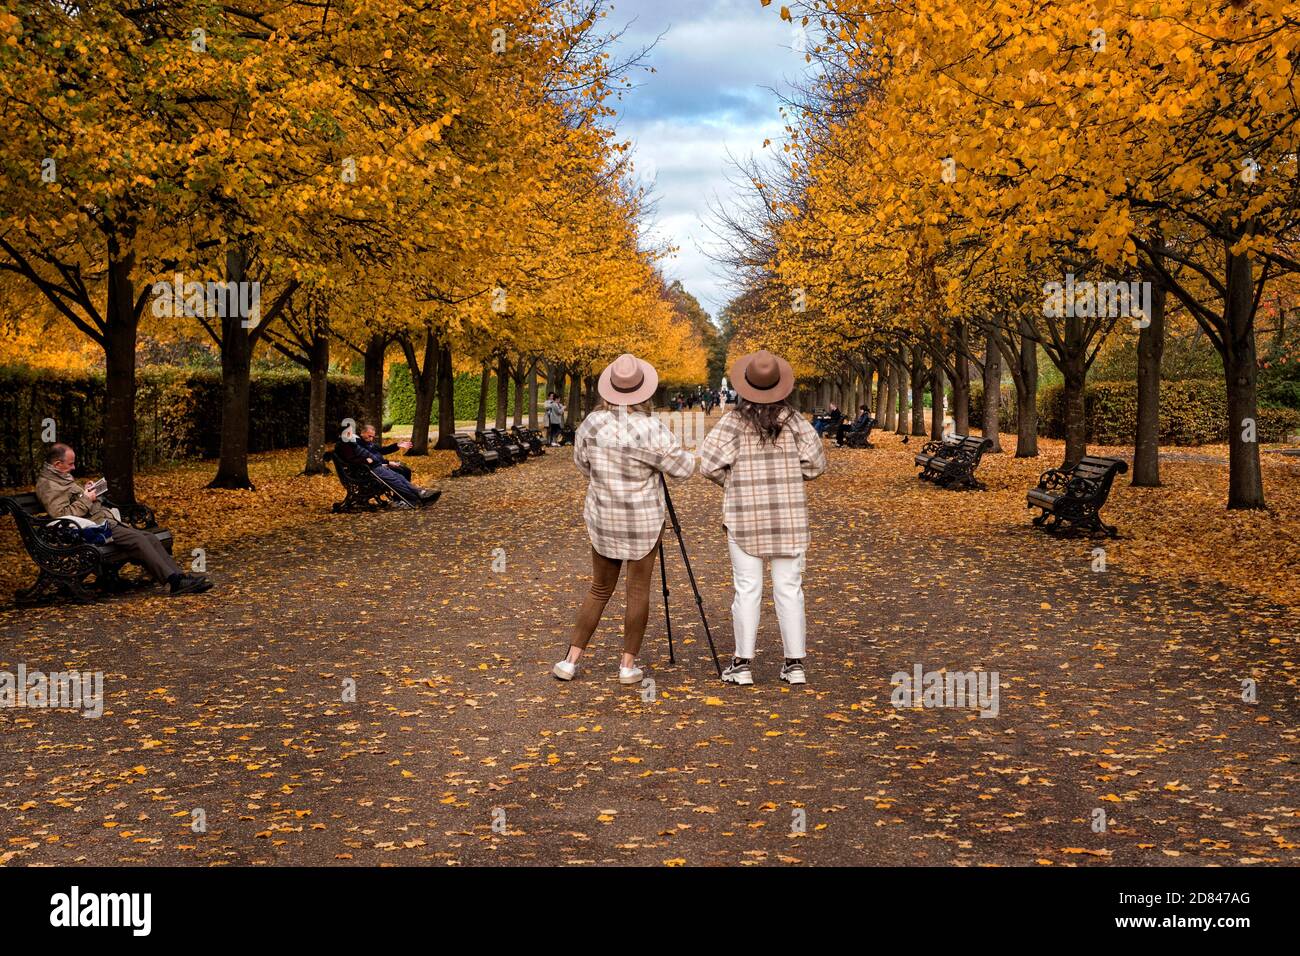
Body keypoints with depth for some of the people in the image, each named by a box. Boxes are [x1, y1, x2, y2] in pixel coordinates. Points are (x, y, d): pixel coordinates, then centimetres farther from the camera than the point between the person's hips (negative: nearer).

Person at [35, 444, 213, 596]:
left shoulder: (63, 477, 21)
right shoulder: (47, 485, -10)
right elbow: (62, 514, -23)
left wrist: (86, 493, 14)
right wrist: (85, 499, -13)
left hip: (104, 519, 10)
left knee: (150, 539, -4)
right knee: (137, 540, -25)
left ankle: (179, 577, -11)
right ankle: (175, 581, -29)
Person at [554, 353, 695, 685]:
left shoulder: (592, 423, -7)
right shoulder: (651, 429, -20)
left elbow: (582, 463, 10)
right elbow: (684, 468, -10)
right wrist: (672, 443, 8)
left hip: (603, 518, 4)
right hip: (644, 520, -4)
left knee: (600, 589, 15)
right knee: (638, 590, 8)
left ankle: (570, 660, 12)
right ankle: (628, 664, 10)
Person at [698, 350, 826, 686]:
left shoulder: (733, 421, -7)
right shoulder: (792, 420, -2)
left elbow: (709, 464, -12)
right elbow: (816, 462, -1)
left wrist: (732, 482, 8)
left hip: (744, 516, -1)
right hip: (788, 516, 1)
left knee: (747, 589, 3)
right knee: (789, 588, 6)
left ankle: (742, 664, 6)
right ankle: (795, 664, 8)